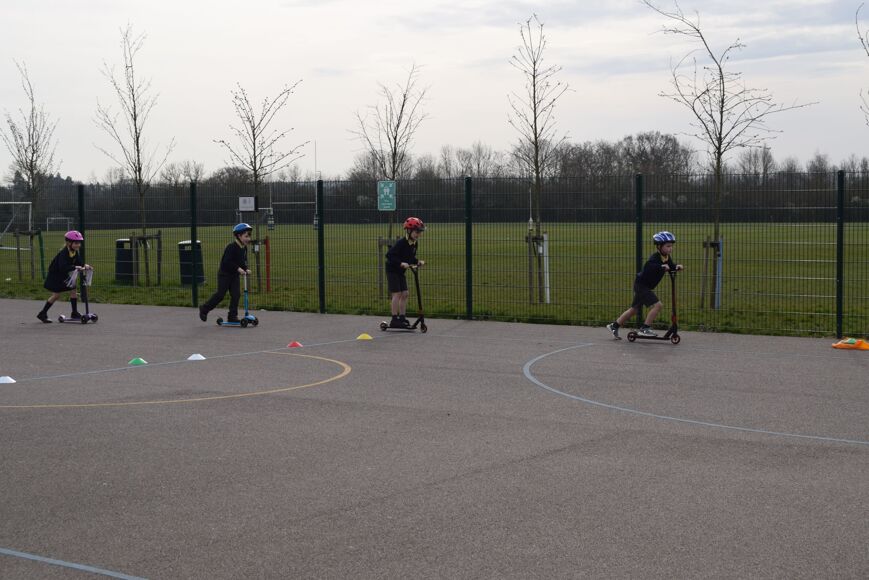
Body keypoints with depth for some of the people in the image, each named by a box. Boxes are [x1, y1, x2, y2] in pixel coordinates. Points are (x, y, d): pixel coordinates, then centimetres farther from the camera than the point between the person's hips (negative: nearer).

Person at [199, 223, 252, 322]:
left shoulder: (244, 248, 3)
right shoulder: (231, 247, -23)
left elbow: (244, 261, 12)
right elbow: (227, 261, -28)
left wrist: (246, 269, -7)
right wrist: (238, 268, -32)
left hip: (235, 274, 7)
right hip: (225, 273, -7)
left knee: (236, 294, 0)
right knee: (220, 294, -3)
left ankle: (232, 316, 6)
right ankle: (204, 309, 14)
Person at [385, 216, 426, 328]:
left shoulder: (414, 243, 2)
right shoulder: (401, 243, -24)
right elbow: (389, 255, -28)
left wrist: (418, 262, -3)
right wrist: (401, 263, -35)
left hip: (401, 271, 8)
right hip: (392, 270, -8)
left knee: (405, 294, 5)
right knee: (397, 293, -12)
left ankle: (402, 318, 12)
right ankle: (394, 320, -9)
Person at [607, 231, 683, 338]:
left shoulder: (667, 258, 3)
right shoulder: (655, 258, -24)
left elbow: (671, 267, 13)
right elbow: (648, 266, -41)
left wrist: (677, 266, -8)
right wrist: (661, 266, -50)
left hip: (647, 287, 10)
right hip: (641, 285, -10)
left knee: (635, 309, 17)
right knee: (657, 305, -19)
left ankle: (614, 326, 27)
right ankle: (645, 328, -11)